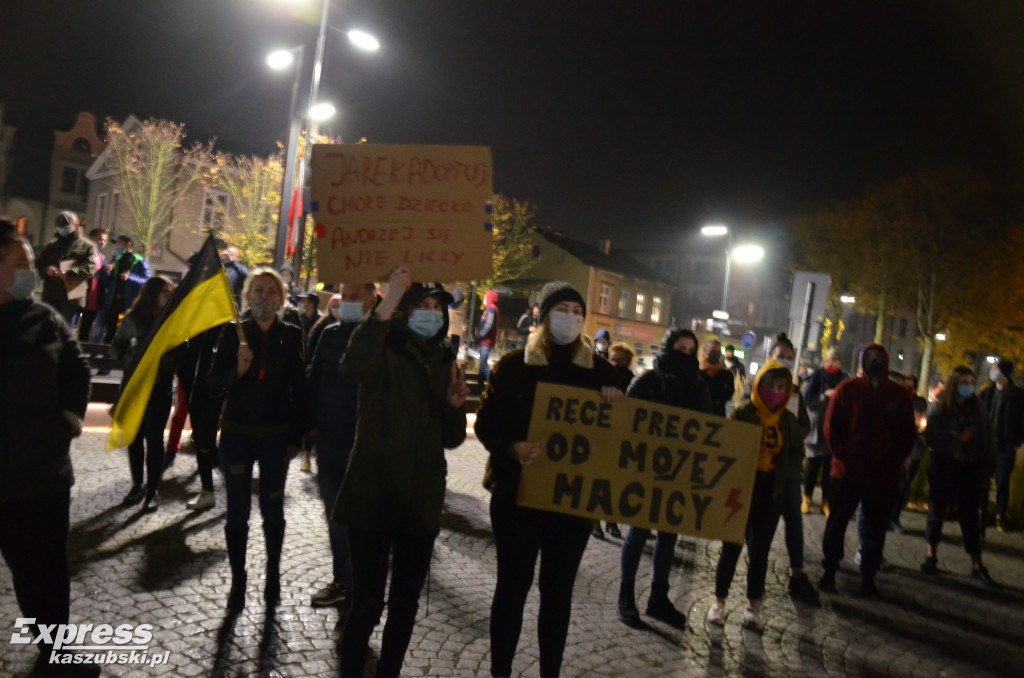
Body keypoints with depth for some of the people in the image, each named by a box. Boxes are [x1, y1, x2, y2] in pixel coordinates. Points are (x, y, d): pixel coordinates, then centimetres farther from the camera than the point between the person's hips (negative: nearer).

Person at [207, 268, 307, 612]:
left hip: (276, 437, 0)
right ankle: (238, 580, 20)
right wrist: (237, 370, -23)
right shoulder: (233, 332, -2)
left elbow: (299, 389, 1)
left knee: (272, 509, 9)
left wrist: (296, 437, -2)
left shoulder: (291, 336, -1)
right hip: (237, 434, 0)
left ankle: (273, 575, 28)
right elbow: (214, 385, -3)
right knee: (237, 512, 5)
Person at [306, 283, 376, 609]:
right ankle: (342, 580, 30)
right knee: (335, 515, 15)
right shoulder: (330, 334, 7)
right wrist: (313, 423, 6)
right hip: (329, 440, 6)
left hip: (363, 444, -6)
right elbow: (313, 378, 12)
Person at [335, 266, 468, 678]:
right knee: (367, 602, -6)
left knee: (406, 601, 14)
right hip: (373, 493, -5)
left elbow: (452, 439, 11)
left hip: (422, 499, 5)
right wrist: (386, 304, -37)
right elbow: (353, 369, -31)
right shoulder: (385, 352, -5)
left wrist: (455, 405, -10)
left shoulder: (446, 364, 9)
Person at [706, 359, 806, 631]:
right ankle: (719, 602, 17)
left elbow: (797, 454, 14)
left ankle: (753, 606, 21)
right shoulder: (742, 414, -7)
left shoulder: (789, 421, 4)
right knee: (731, 547, 3)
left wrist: (785, 477, -2)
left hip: (772, 493, 3)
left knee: (760, 551, 9)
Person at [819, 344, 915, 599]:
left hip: (884, 477, 2)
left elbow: (907, 436, 7)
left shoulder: (900, 395, 4)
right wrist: (842, 454, -9)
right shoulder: (848, 389, -1)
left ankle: (868, 579, 22)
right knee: (836, 523, 8)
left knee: (875, 530, 10)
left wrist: (894, 461, -3)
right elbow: (831, 426, -1)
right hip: (846, 471, -1)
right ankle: (829, 572, 21)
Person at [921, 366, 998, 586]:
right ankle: (931, 556, 24)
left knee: (969, 517, 3)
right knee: (936, 512, 10)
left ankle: (977, 565, 10)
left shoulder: (978, 408, 1)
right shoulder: (938, 408, -4)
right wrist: (958, 439, -17)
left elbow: (986, 440, 2)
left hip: (969, 470, 1)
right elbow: (931, 437, -12)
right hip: (942, 468, -1)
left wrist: (985, 467, -4)